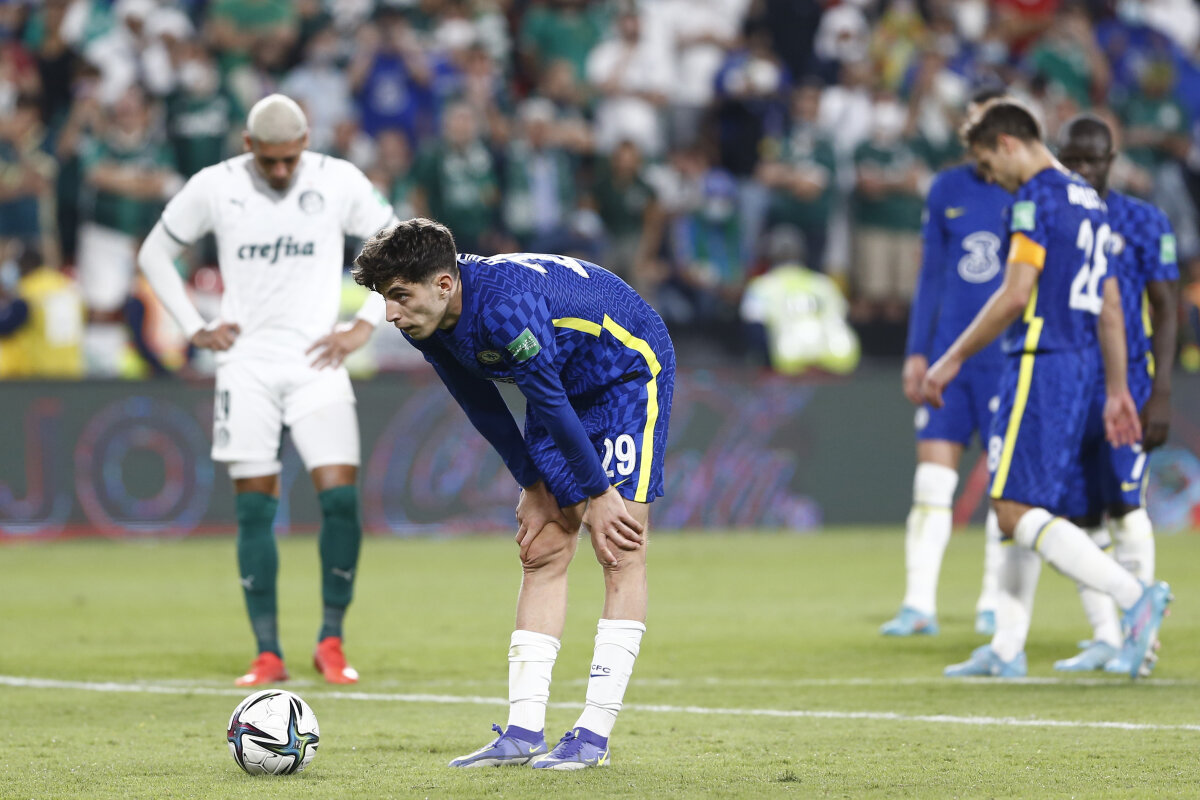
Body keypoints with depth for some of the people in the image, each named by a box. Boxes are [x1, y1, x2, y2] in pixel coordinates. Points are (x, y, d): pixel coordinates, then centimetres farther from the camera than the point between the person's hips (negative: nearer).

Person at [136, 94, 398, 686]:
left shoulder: (340, 182, -1)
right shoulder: (214, 187, 0)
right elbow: (155, 254, 14)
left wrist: (365, 326, 1)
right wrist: (194, 328, 5)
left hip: (316, 364, -1)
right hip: (247, 365, 1)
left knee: (340, 498, -13)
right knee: (254, 507, -2)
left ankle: (331, 640, 1)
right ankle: (268, 654, 2)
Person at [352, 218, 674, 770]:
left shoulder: (505, 307, -38)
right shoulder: (424, 324, -12)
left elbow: (551, 403, -30)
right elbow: (482, 407, 0)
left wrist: (597, 494, -21)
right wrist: (534, 485, 0)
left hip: (630, 372, -8)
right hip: (564, 386, 8)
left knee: (619, 550, -13)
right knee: (542, 550, 1)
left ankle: (595, 735, -15)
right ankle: (524, 731, 0)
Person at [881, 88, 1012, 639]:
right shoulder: (946, 190, 10)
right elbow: (931, 276, 14)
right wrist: (916, 352, 10)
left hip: (1007, 357, -3)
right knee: (932, 479, -1)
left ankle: (993, 604, 9)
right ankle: (919, 604, 0)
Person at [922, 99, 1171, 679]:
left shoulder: (1037, 198, -10)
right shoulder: (1088, 200, 18)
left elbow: (1014, 296, -18)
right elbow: (1110, 306, 21)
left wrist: (952, 360, -10)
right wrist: (1117, 390, 23)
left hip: (1041, 365, -10)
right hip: (1081, 367, 10)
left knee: (1016, 510, -11)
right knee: (1026, 510, 13)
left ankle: (1134, 596, -21)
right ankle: (1006, 650, 13)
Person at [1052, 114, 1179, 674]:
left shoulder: (1144, 223, -1)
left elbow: (1165, 312, -1)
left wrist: (1161, 394, -9)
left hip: (1126, 378, -4)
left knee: (1123, 502, -13)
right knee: (1082, 517, 3)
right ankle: (1103, 638, 10)